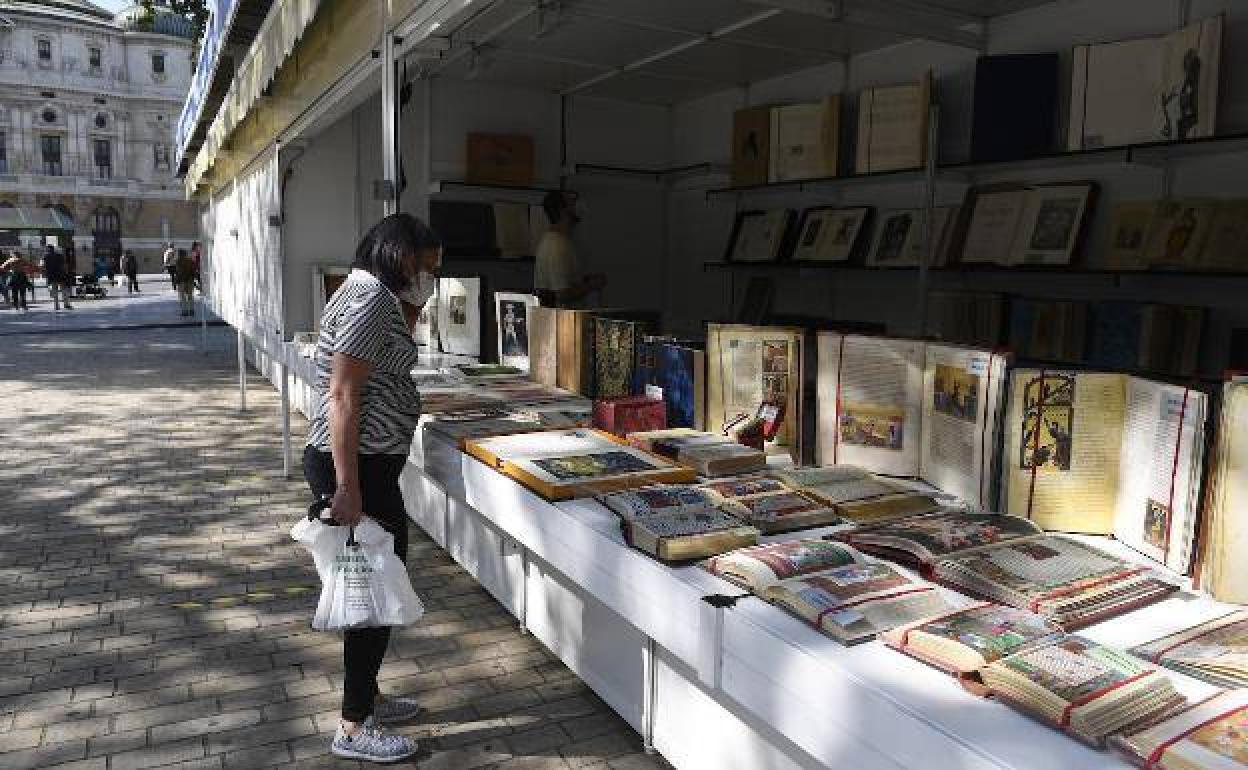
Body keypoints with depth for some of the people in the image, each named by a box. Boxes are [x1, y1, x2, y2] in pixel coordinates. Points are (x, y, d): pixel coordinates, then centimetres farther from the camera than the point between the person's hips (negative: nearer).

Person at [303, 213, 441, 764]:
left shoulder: (374, 296, 16)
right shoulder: (371, 298, -17)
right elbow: (342, 395, -24)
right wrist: (347, 487, -25)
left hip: (366, 463, 11)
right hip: (357, 468, -11)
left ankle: (366, 696, 33)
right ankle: (354, 728, 12)